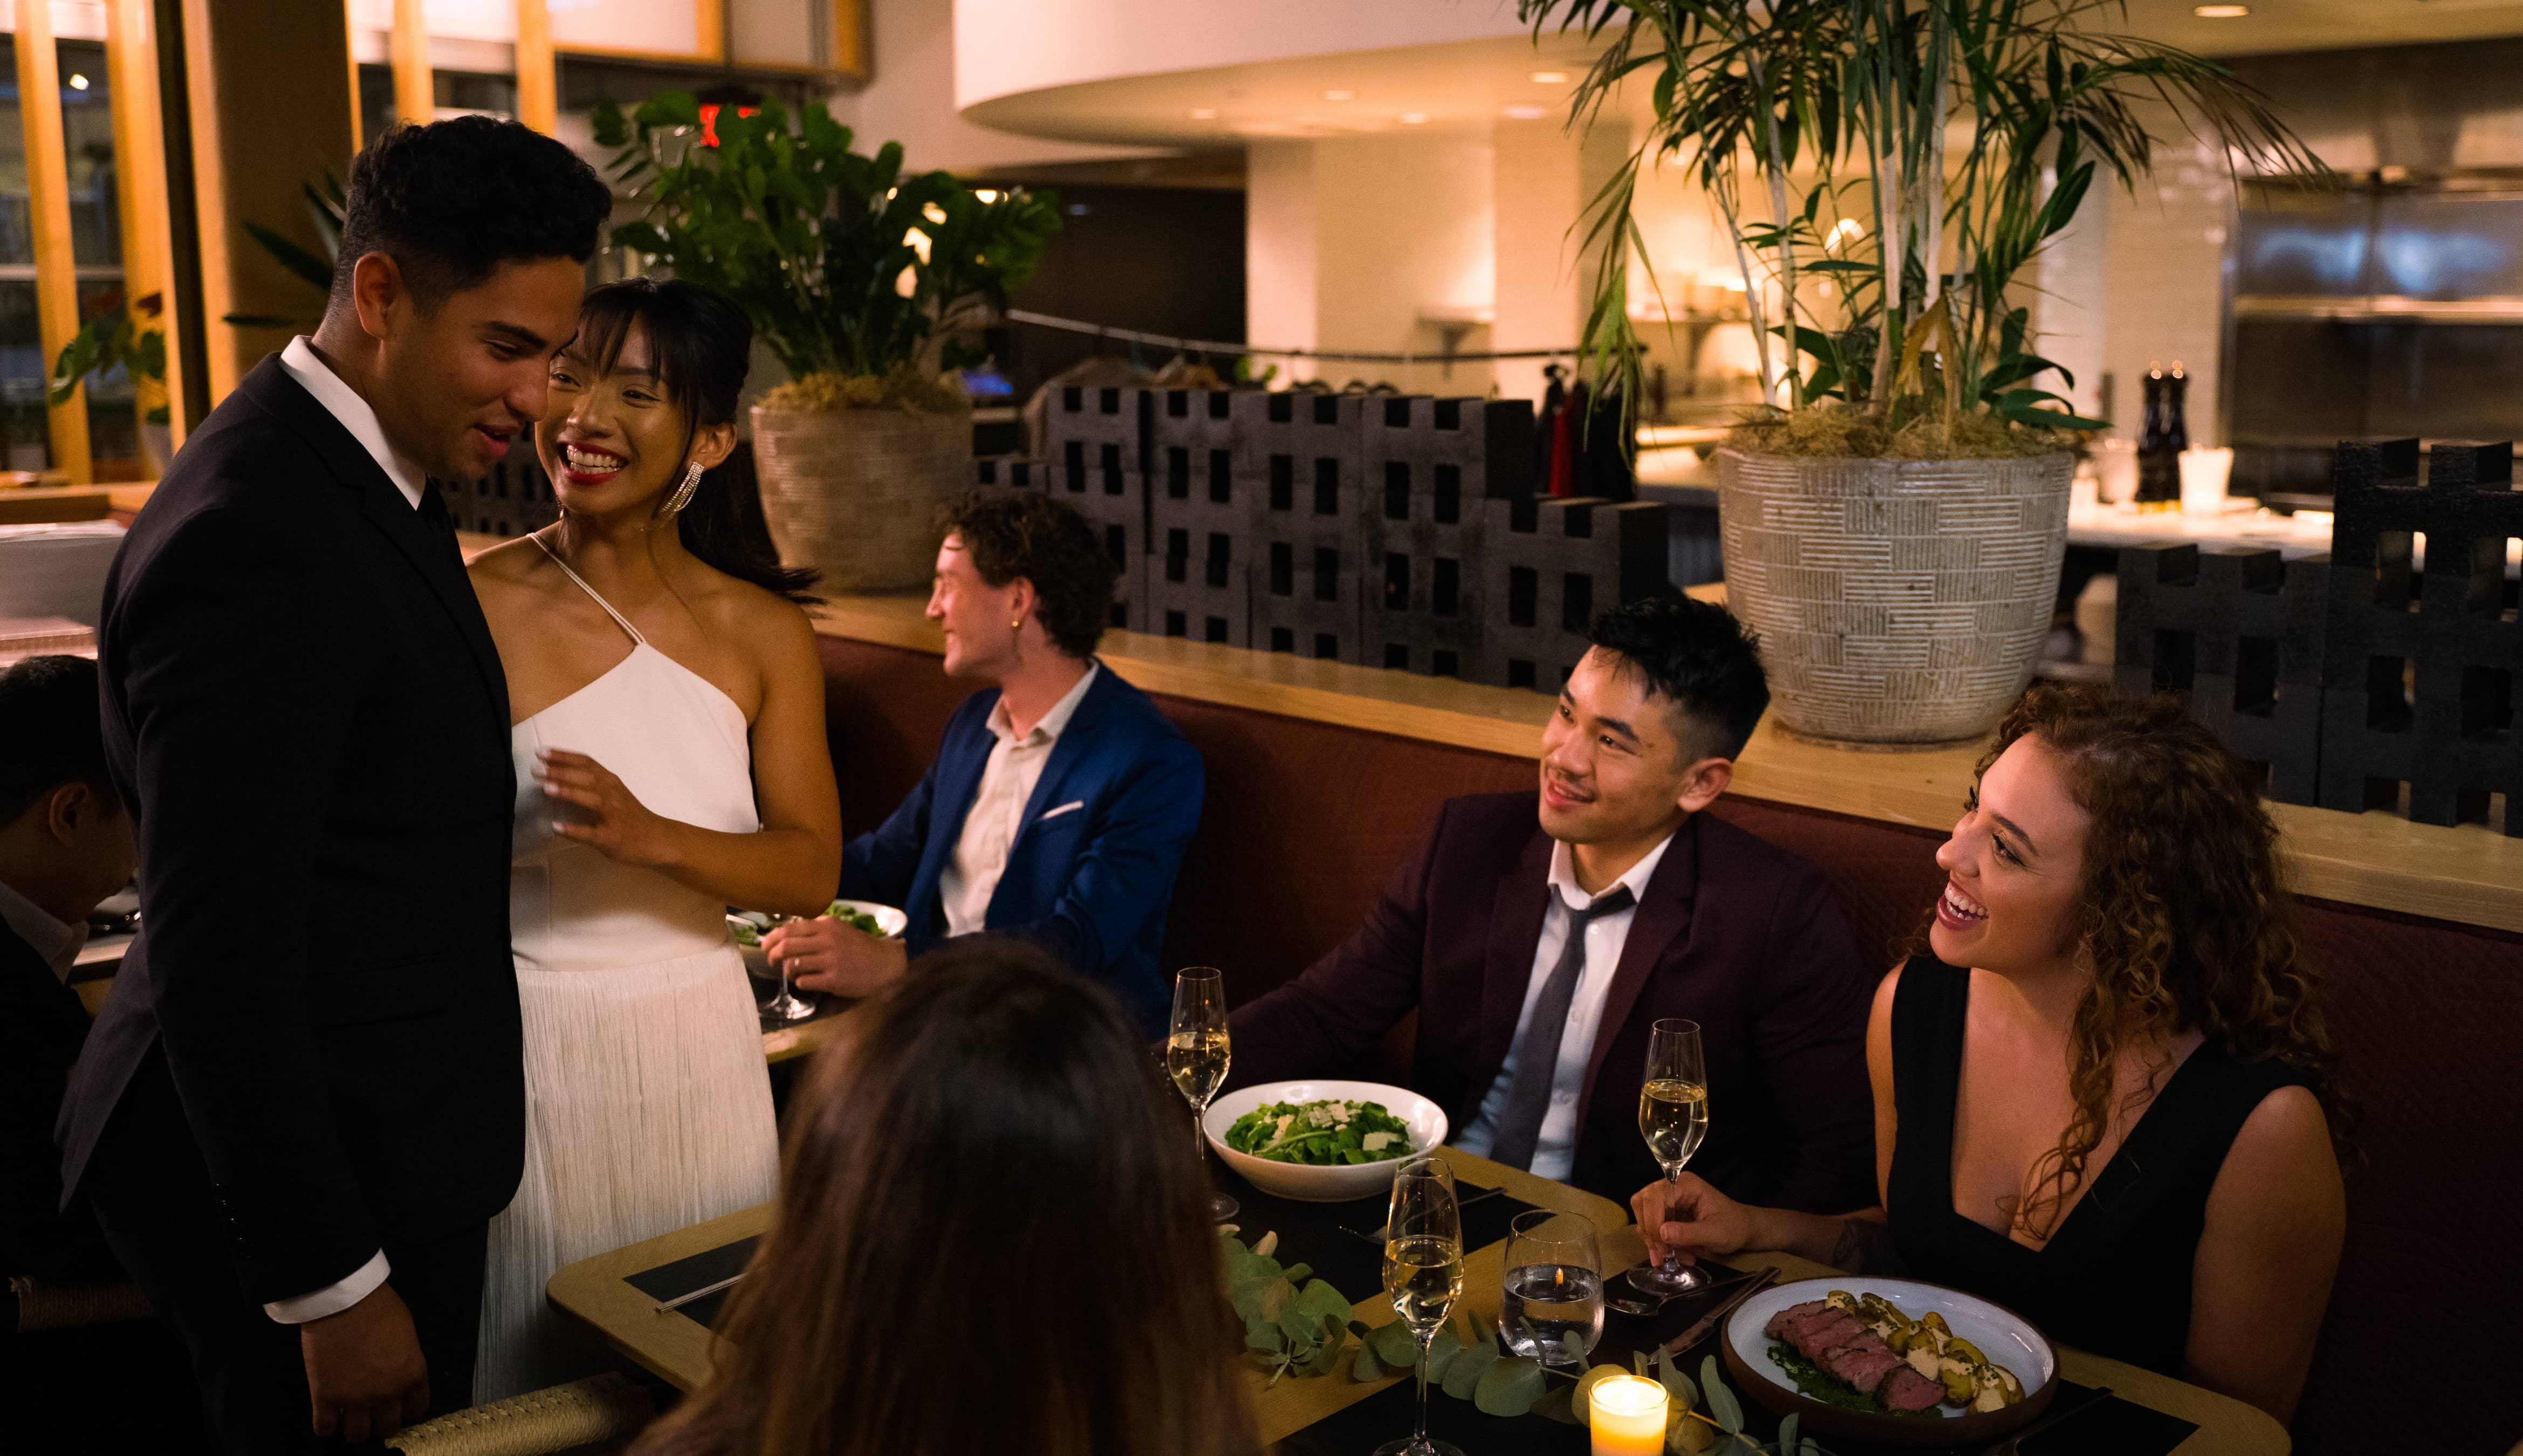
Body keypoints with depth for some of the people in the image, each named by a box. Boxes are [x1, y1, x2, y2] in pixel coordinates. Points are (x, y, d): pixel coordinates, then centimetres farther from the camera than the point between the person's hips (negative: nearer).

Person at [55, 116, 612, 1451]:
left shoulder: (369, 471, 6)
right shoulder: (252, 539, -24)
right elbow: (217, 962, -24)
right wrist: (333, 1290, -19)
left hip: (385, 1153, 9)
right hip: (301, 1185, -9)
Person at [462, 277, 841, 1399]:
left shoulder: (762, 631, 0)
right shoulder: (473, 607, -9)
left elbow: (811, 870, -5)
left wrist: (651, 837, -19)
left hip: (697, 1052, 3)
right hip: (520, 1045, -3)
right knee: (534, 1382, 10)